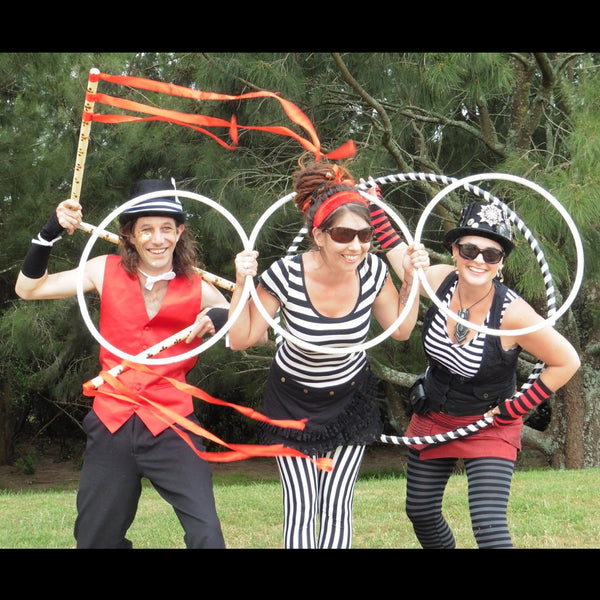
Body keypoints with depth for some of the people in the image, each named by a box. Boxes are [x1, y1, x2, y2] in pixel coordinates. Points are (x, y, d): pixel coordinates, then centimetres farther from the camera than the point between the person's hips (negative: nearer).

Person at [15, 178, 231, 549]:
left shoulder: (198, 289, -4)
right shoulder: (107, 272, 1)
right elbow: (28, 289, 6)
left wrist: (223, 318, -18)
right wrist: (51, 233, -6)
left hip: (171, 426, -2)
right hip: (111, 425, 2)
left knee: (207, 536, -14)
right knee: (95, 538, 13)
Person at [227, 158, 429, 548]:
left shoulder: (372, 271, -19)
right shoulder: (286, 275, -28)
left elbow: (401, 329, -3)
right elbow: (241, 339, -19)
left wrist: (413, 279, -15)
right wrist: (241, 283, -31)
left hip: (350, 398, 2)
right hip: (294, 401, -2)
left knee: (337, 507, 4)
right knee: (301, 508, -4)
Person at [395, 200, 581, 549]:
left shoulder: (512, 313, -28)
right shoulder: (441, 280, -15)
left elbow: (567, 362, -19)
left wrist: (516, 408, -16)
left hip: (490, 427, -6)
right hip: (433, 418, 6)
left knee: (490, 528, -16)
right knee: (421, 513, 17)